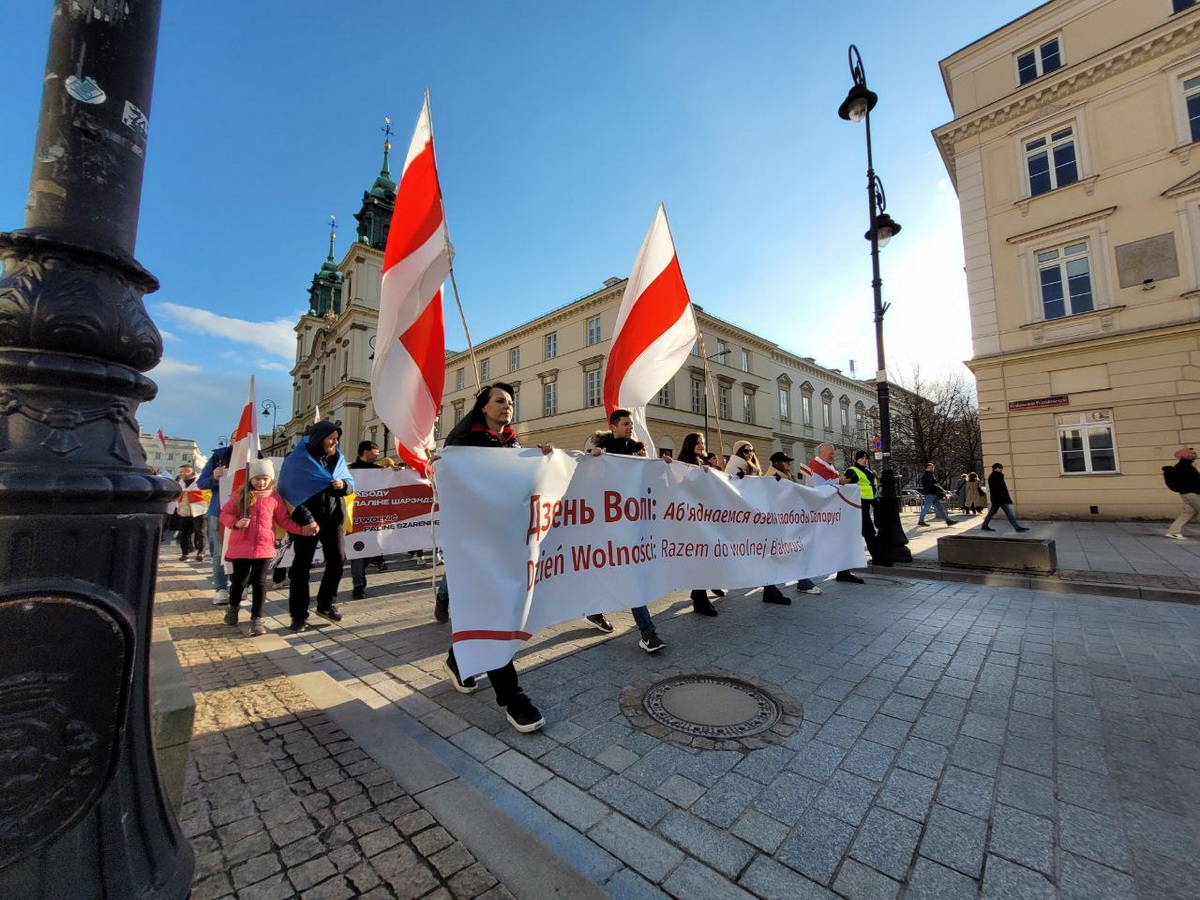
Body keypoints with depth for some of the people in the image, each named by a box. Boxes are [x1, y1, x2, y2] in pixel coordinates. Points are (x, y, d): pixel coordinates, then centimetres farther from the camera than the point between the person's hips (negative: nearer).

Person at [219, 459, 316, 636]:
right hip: (241, 546, 0)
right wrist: (235, 523, -15)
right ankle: (233, 608, 43)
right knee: (239, 580, 14)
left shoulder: (274, 498, 2)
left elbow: (284, 521, 4)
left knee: (259, 581, 3)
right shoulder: (240, 495, 0)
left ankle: (257, 618, 12)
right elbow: (224, 513, 5)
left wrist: (303, 529, -9)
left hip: (264, 547, 0)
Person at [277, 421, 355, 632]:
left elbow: (350, 483, 13)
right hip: (307, 519, -4)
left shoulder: (338, 458, 8)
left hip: (334, 516, 4)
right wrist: (305, 519, -18)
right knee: (302, 565, 3)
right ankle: (299, 614, 12)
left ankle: (326, 604, 19)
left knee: (337, 560, 2)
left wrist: (343, 485, -12)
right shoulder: (297, 459, -7)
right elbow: (289, 492, -12)